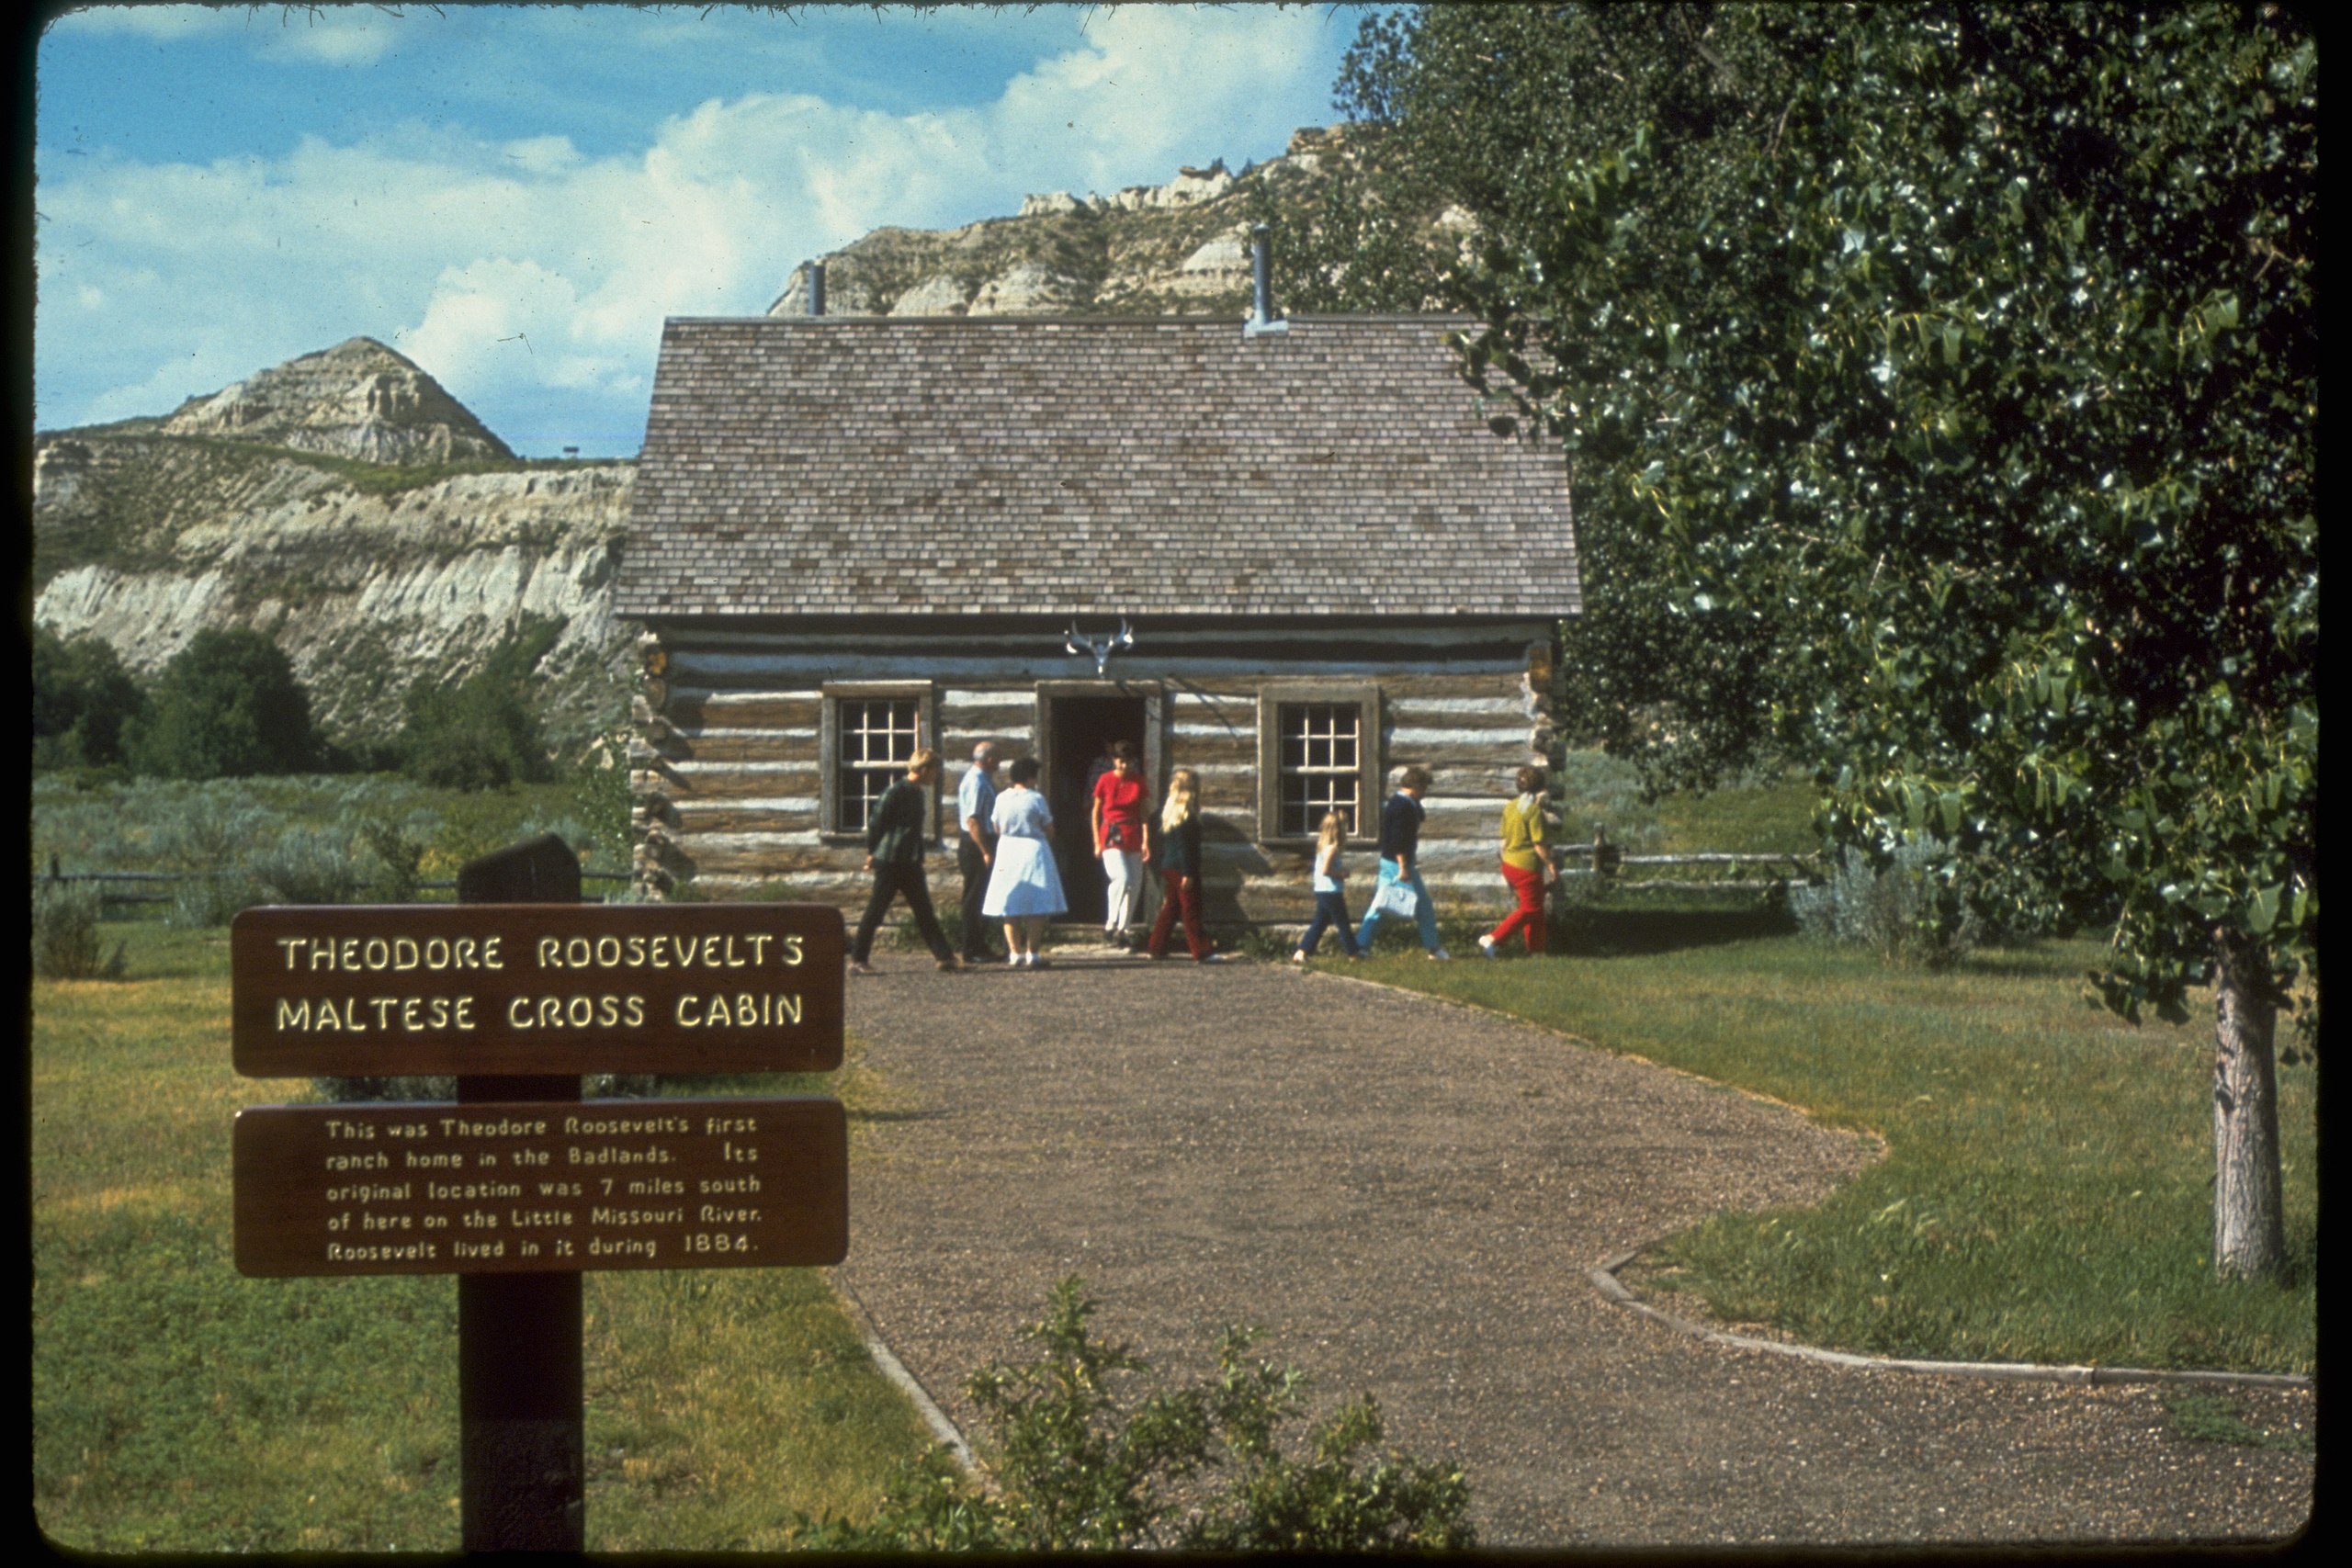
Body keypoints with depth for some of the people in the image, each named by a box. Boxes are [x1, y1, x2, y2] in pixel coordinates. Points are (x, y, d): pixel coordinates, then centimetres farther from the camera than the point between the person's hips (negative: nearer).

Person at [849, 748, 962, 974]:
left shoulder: (919, 793, 12)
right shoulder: (895, 792, -15)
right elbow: (875, 823, -13)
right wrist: (872, 853, -5)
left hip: (911, 863, 8)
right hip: (890, 863, -8)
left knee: (924, 911, 9)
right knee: (875, 911, -3)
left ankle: (944, 956, 11)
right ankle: (858, 959, 3)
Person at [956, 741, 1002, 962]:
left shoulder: (983, 780, 12)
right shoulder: (976, 782, -19)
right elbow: (972, 821, -24)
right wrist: (986, 852, -25)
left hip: (983, 844, 10)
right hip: (976, 844, -10)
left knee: (982, 899, 14)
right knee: (975, 900, -5)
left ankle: (980, 948, 21)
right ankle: (972, 952, 0)